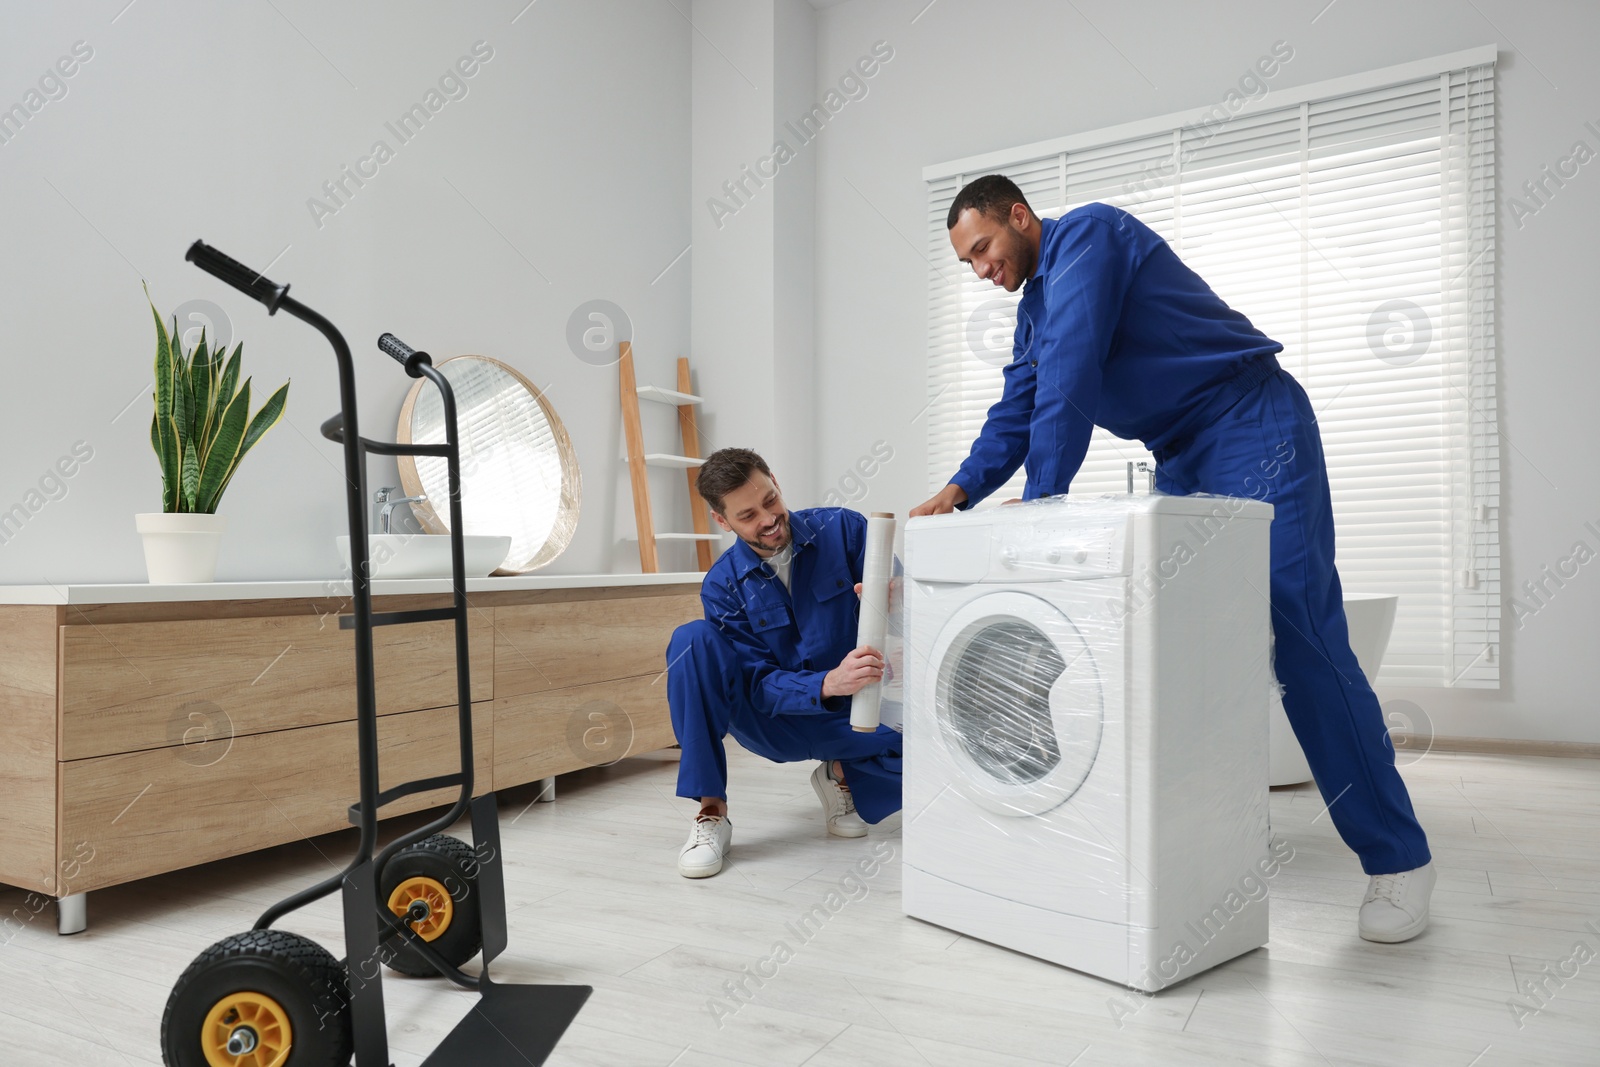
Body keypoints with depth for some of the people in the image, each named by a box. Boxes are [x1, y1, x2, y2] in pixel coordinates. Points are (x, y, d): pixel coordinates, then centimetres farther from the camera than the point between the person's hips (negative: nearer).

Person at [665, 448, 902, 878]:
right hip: (775, 721, 0)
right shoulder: (722, 587, -9)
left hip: (856, 715, 0)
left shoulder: (843, 529, -9)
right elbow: (761, 684, -16)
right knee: (692, 640, -27)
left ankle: (843, 775, 5)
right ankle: (711, 814, -20)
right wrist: (828, 684, -37)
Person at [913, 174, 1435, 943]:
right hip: (1183, 460, 9)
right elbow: (1018, 410, 12)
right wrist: (960, 490, -4)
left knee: (1301, 638, -14)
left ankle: (1396, 857, -6)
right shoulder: (1035, 307, 17)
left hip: (1255, 429, -9)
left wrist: (1041, 496, -23)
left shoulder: (1085, 234, -11)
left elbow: (1070, 374, -21)